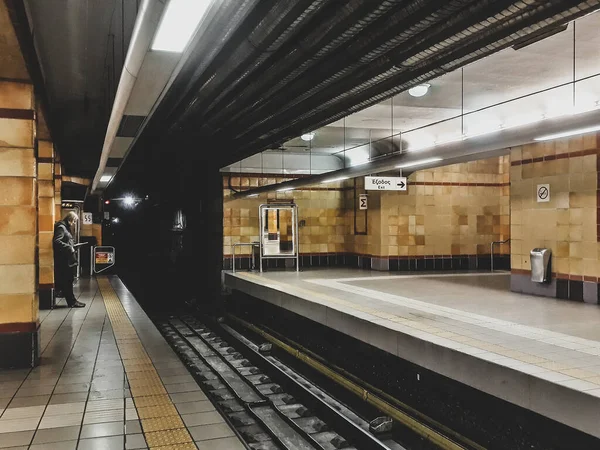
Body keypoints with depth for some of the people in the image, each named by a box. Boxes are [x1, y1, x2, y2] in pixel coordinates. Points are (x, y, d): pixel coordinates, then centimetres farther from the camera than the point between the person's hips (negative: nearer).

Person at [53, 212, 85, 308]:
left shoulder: (66, 228, 18)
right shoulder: (61, 227, -12)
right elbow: (56, 241, -23)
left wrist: (72, 246, 8)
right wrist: (69, 248, -21)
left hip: (67, 260, 10)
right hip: (63, 260, -10)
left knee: (68, 281, 14)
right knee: (67, 281, -4)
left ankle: (72, 301, 20)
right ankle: (71, 302, 0)